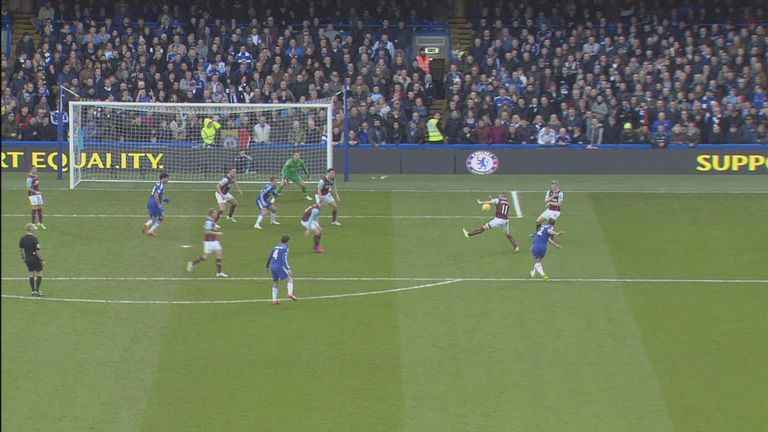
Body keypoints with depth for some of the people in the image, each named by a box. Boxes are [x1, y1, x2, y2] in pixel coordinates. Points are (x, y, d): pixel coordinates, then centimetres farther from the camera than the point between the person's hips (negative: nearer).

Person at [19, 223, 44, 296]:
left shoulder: (22, 238, 0)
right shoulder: (34, 239, -20)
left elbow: (21, 249, 9)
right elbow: (37, 251, -20)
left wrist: (23, 258, 22)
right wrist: (42, 260, -13)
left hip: (28, 259, 6)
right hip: (35, 258, -6)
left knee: (31, 274, 13)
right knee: (39, 273, 5)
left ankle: (33, 290, 15)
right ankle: (37, 290, 1)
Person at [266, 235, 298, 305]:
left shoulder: (275, 247, 17)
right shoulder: (285, 248, -6)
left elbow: (269, 258, 23)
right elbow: (284, 259, -19)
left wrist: (267, 267, 35)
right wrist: (288, 269, -23)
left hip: (273, 267, 7)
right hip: (280, 267, -7)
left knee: (275, 284, 16)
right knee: (290, 278, -2)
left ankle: (274, 300, 14)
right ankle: (290, 293, -22)